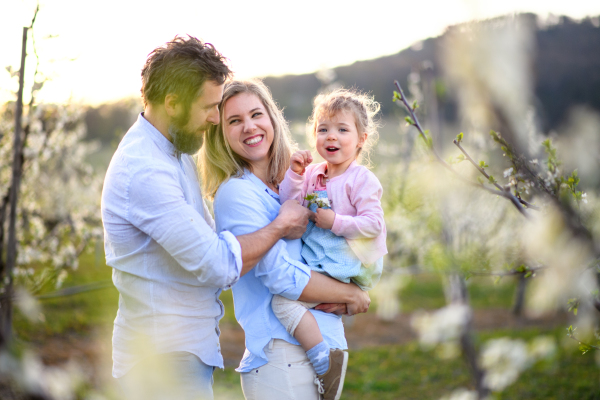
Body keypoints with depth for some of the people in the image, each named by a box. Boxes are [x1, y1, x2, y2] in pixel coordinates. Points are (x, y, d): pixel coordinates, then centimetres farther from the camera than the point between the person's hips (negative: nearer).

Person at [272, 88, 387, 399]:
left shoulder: (361, 180, -9)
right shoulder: (313, 173, 11)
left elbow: (373, 225, -16)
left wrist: (335, 222, -21)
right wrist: (294, 174, -3)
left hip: (348, 268, -9)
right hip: (317, 263, 9)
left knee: (284, 298, -21)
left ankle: (323, 357, -15)